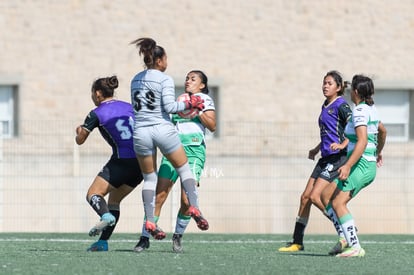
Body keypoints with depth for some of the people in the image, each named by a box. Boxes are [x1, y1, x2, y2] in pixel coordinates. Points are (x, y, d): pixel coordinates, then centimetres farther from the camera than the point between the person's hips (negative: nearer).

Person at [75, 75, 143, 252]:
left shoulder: (96, 114, 0)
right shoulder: (129, 107, 15)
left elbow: (80, 140, 10)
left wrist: (79, 131, 32)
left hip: (121, 162, -6)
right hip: (141, 162, 6)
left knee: (93, 194, 0)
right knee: (114, 200, 17)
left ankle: (106, 216, -33)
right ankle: (103, 242, 8)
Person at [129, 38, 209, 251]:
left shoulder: (136, 80, 13)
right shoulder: (164, 79, -5)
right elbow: (169, 106, -13)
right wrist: (189, 103, 0)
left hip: (140, 131, 5)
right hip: (162, 129, -5)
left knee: (149, 178, 12)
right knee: (184, 168, 11)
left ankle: (149, 221, 3)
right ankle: (194, 207, -4)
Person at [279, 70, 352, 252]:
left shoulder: (341, 105, -10)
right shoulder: (326, 106, 17)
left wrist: (342, 145, -27)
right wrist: (317, 149, 27)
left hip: (337, 157, -9)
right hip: (326, 158, 9)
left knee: (315, 197, -16)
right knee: (305, 197, 7)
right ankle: (297, 242, 13)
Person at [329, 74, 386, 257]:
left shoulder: (359, 111, -13)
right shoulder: (371, 109, 15)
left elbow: (362, 141, -24)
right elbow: (382, 131, 33)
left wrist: (348, 166, -29)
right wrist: (379, 152, 51)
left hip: (360, 165, -10)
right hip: (370, 166, 10)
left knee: (338, 203, -16)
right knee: (331, 199, 12)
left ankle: (355, 247, -23)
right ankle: (347, 241, 6)